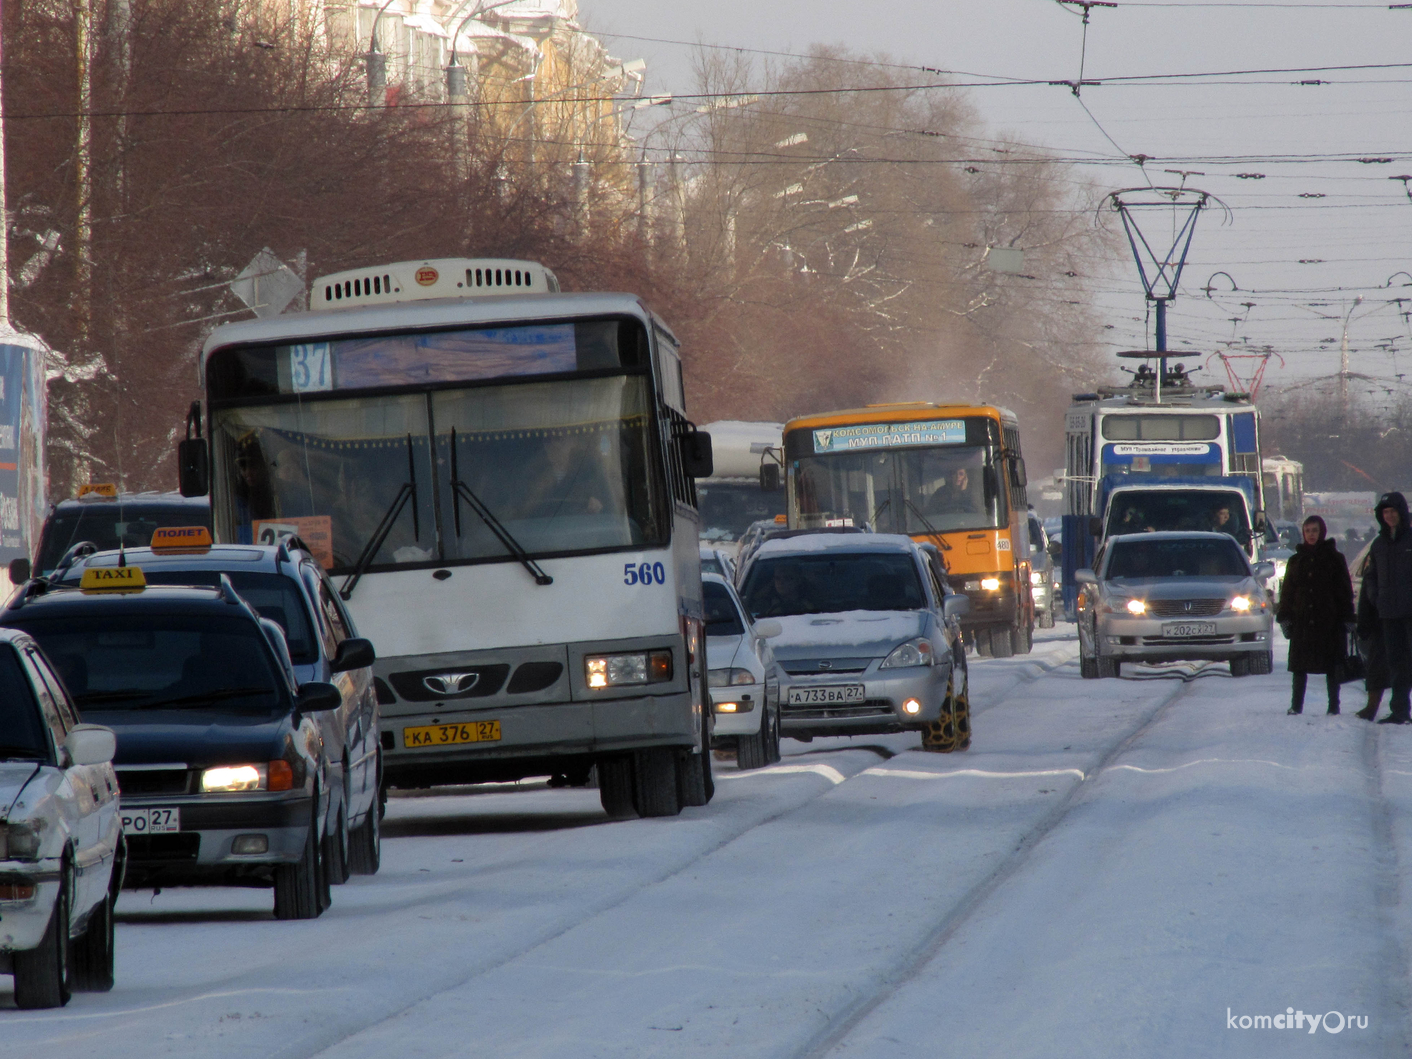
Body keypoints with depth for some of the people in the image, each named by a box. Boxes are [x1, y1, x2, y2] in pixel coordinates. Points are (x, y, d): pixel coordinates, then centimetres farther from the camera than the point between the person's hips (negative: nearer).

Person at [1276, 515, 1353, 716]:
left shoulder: (1334, 558, 3)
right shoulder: (1297, 560, 11)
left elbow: (1345, 591, 2)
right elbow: (1287, 591, 11)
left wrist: (1346, 618, -6)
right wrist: (1284, 617, 2)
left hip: (1329, 621, -2)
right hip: (1301, 621, 2)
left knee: (1332, 666, 1)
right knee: (1299, 665, 1)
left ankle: (1334, 705, 6)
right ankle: (1296, 705, 4)